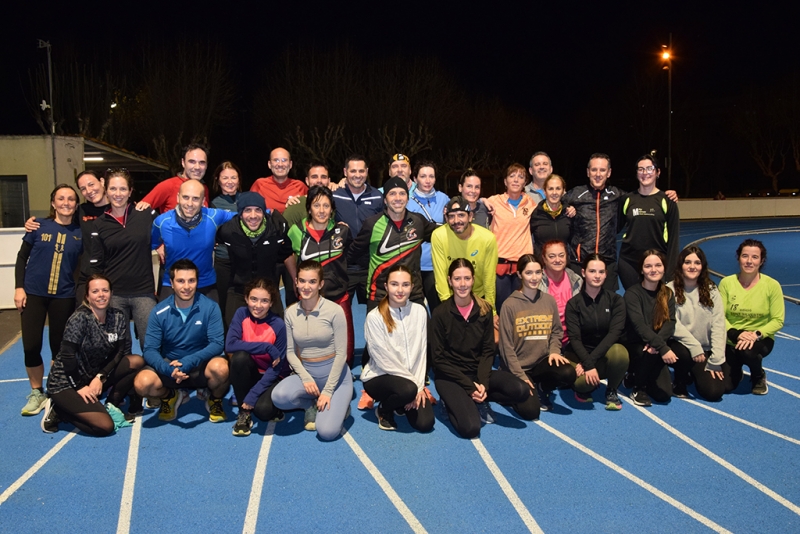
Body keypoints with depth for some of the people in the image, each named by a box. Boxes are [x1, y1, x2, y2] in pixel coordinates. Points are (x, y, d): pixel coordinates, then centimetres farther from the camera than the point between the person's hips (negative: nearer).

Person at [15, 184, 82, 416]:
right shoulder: (39, 226, -1)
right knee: (31, 346, 0)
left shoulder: (81, 233, 0)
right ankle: (37, 393, 19)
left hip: (64, 297, 0)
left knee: (59, 347, 5)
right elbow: (22, 258, 4)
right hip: (33, 294, 0)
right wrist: (19, 287, -3)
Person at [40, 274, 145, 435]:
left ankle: (112, 404, 2)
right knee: (105, 426, -21)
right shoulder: (80, 318, -19)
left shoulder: (118, 318, -3)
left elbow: (120, 353, -4)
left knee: (137, 361, -14)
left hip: (94, 376, 6)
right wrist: (79, 387, -15)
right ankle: (58, 411, 2)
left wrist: (100, 377, -16)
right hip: (66, 383, -6)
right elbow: (67, 356, -19)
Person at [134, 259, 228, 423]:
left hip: (201, 368, -1)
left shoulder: (210, 307, -12)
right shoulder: (159, 312, -8)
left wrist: (189, 361, -33)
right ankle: (170, 396, 10)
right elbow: (150, 350, -11)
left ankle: (215, 400, 3)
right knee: (142, 383, -28)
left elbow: (217, 343, -18)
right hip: (169, 367, 1)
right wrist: (168, 368, -32)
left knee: (220, 367, -35)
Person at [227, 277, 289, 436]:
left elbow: (276, 368, -17)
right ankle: (244, 413, -12)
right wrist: (267, 347, -28)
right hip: (250, 373, 3)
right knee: (240, 356, -30)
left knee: (263, 409, -32)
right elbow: (230, 345, -24)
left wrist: (252, 395, -25)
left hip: (272, 377, -3)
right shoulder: (241, 314, -11)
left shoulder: (278, 325, -18)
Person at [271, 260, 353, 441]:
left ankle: (338, 404, 14)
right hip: (306, 372, 4)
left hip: (334, 374, -3)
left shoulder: (334, 311, -14)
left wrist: (328, 391, -16)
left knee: (327, 432, -20)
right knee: (279, 397, -28)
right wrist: (305, 378, -15)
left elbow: (341, 354, -13)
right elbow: (290, 352, 1)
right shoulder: (291, 312, -2)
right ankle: (312, 404, 4)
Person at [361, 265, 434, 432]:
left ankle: (400, 403, 21)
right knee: (408, 389, -35)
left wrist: (419, 385, -10)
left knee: (425, 423, -13)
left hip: (413, 379, 4)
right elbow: (384, 359, -17)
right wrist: (414, 385, -16)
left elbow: (422, 351, -1)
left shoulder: (419, 311, -3)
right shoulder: (374, 317, -17)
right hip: (379, 377, -4)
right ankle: (384, 410, 0)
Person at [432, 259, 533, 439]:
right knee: (470, 428, -26)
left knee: (521, 390, -23)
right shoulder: (441, 313, -11)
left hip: (478, 372, 4)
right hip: (450, 376, -4)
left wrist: (482, 383, -15)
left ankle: (475, 400, -1)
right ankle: (453, 401, 5)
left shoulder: (485, 310, -1)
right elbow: (439, 359, -10)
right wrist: (469, 386, -16)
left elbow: (488, 351, 1)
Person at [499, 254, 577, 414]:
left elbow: (556, 331, 12)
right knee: (531, 410, -19)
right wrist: (520, 376, -13)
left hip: (541, 362, 4)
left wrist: (554, 351, -9)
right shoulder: (510, 305, -10)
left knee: (568, 374, -26)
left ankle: (542, 389, 7)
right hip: (518, 367, -4)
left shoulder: (549, 300, 3)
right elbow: (506, 346, -10)